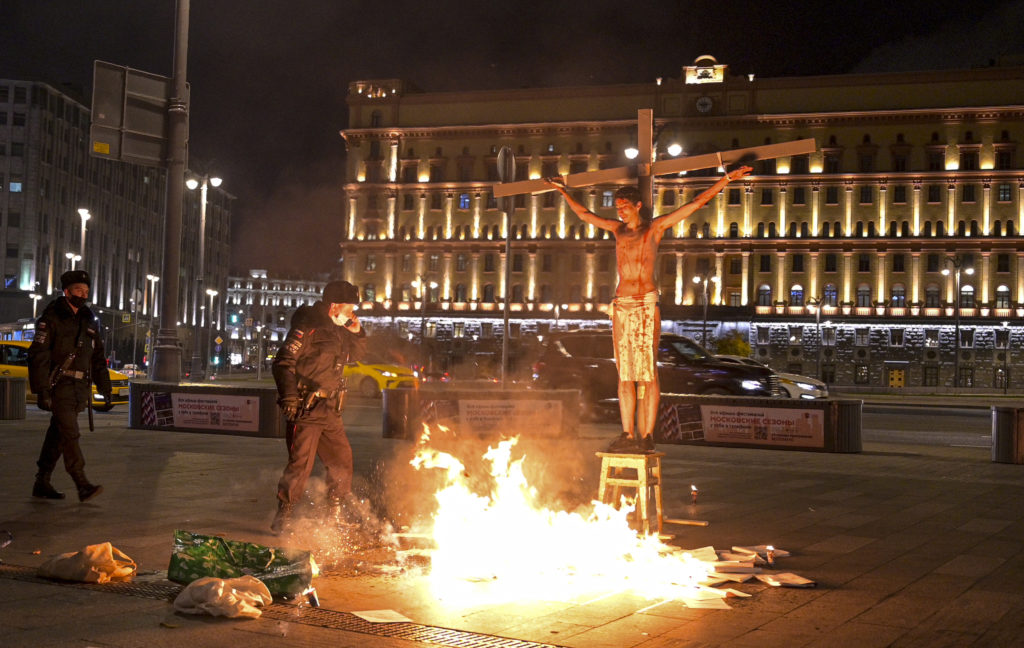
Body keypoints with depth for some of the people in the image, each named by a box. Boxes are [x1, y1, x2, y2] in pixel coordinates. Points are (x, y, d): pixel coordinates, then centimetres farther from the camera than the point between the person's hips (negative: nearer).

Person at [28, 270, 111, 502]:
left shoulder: (89, 321, 14)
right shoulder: (51, 319, -7)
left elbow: (98, 357, 21)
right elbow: (38, 356, -12)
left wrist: (104, 386, 17)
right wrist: (42, 390, -19)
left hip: (79, 388, 7)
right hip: (59, 385, -7)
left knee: (57, 435, 11)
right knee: (70, 434, -13)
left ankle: (42, 484, 18)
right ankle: (83, 486, -17)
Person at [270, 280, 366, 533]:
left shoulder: (337, 331, 15)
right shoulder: (308, 328, -12)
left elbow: (353, 355, 31)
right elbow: (283, 363, -17)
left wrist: (357, 332, 12)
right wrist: (289, 395, -26)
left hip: (329, 411, 9)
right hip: (306, 410, -9)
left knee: (342, 458, 13)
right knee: (301, 463, -10)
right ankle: (282, 517, 0)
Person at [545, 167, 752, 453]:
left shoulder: (656, 227, 5)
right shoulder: (618, 229, 17)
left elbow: (697, 202, 4)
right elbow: (584, 214, 31)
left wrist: (728, 178, 0)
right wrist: (564, 191, 38)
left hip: (646, 305, -5)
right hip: (621, 306, 5)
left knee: (647, 372, -8)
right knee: (625, 373, 2)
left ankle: (648, 436, -9)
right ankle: (628, 435, 3)